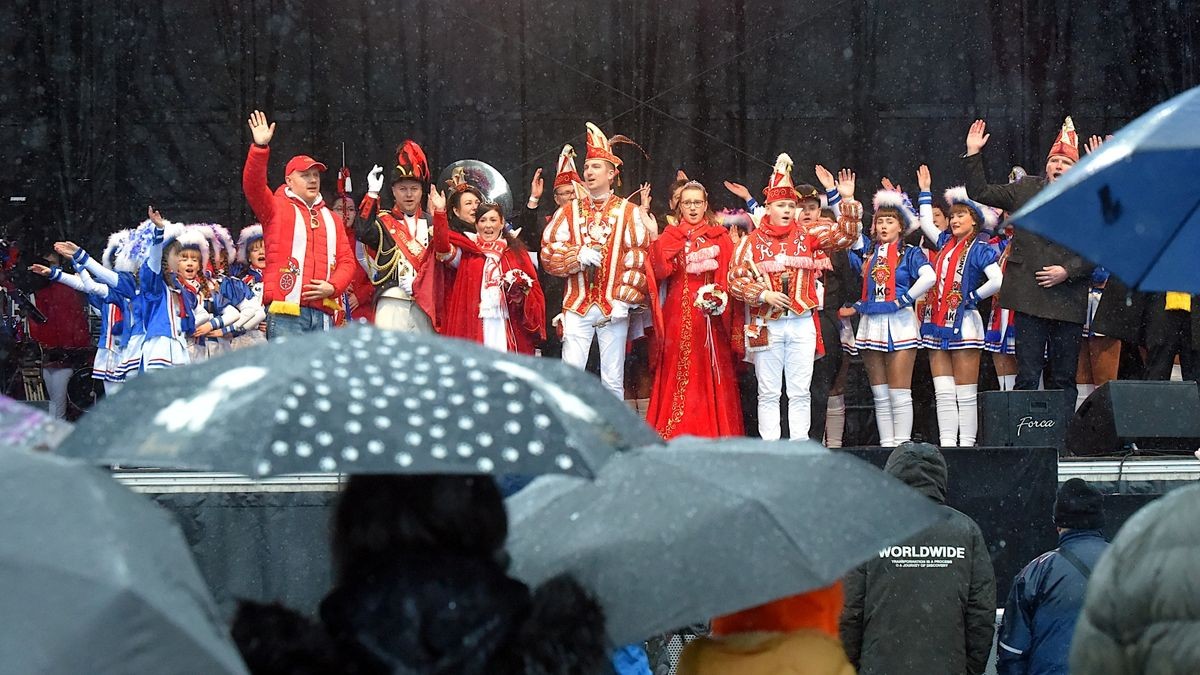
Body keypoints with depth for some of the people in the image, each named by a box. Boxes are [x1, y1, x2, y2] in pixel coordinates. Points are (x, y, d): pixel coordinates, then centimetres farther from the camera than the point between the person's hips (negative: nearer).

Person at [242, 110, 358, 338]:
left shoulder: (330, 218, 21)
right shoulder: (277, 209, 8)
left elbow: (347, 260, 16)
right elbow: (253, 186, -11)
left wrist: (333, 287, -4)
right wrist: (260, 147, -23)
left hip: (322, 314, 5)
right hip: (286, 313, -5)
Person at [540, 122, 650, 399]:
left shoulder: (629, 212, 4)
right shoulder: (569, 212, 10)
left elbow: (638, 259, -1)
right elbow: (548, 252, 3)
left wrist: (624, 299, -10)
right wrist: (578, 255, -14)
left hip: (614, 309, -1)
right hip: (577, 306, 1)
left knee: (613, 380, 2)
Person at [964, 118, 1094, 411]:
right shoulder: (1025, 189, 11)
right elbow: (979, 193, 15)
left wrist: (1068, 271, -10)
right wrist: (973, 155, 7)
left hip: (1069, 301, -1)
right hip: (1029, 297, 1)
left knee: (1064, 378, 5)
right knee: (1027, 375, 0)